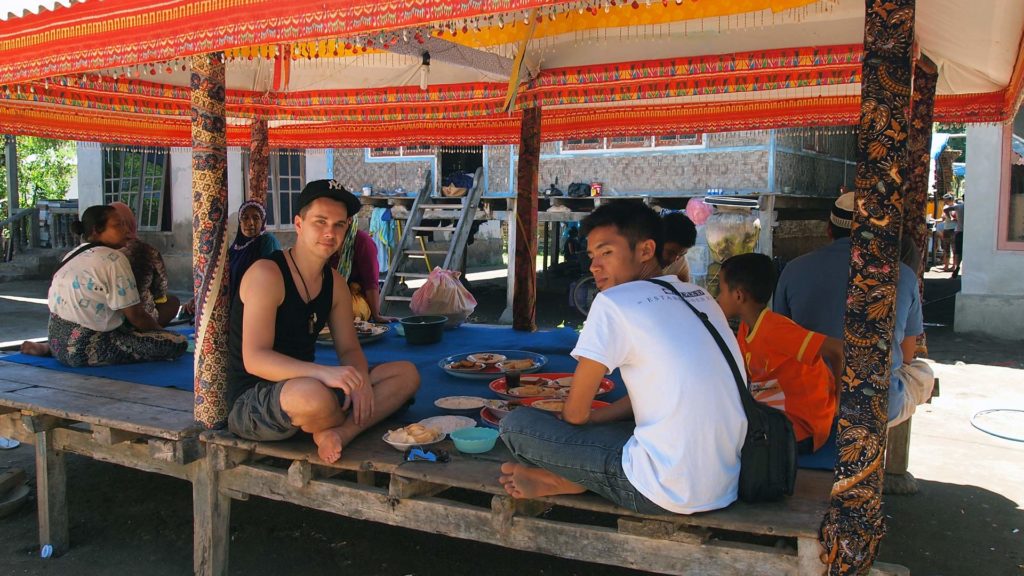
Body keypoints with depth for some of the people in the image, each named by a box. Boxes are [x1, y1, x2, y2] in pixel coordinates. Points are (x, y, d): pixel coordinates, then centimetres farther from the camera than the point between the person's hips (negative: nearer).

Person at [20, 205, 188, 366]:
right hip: (85, 348, -10)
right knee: (178, 342, -16)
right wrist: (160, 331, 4)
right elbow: (136, 315, -12)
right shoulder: (113, 259, -13)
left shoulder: (72, 255, 13)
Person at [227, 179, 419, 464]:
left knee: (407, 374, -2)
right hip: (250, 402, -8)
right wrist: (324, 372, -39)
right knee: (314, 394, -42)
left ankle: (340, 432, -24)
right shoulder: (266, 274, -16)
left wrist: (360, 380, -15)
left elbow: (349, 348, 10)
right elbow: (254, 359, -25)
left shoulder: (335, 283, 8)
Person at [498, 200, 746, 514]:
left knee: (516, 424, -4)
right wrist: (593, 417, 17)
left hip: (670, 492, -8)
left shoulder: (613, 303, -12)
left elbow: (575, 413, -4)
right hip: (725, 484, 8)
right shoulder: (701, 297, 11)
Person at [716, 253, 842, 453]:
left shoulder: (774, 329, -26)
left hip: (802, 427, -9)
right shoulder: (746, 328, 3)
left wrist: (837, 397, -18)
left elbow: (836, 350, -31)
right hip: (780, 411, 9)